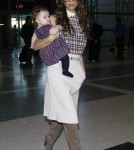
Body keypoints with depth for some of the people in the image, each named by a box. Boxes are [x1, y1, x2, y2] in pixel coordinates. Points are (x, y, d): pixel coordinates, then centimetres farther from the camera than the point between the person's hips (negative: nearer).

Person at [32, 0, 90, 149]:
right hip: (58, 68, -5)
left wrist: (82, 69, 13)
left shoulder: (82, 21, 15)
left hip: (75, 69, 5)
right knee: (68, 113, -9)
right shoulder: (54, 19, 1)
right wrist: (50, 38, -18)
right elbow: (35, 46, 0)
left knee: (62, 111, 11)